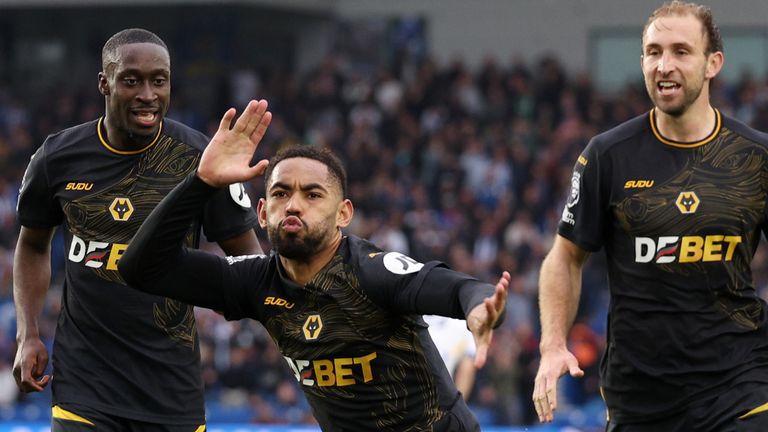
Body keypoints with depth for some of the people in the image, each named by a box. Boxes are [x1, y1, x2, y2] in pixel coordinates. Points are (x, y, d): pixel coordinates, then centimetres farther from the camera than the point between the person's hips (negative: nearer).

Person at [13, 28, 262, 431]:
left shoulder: (199, 158, -8)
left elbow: (246, 256, 1)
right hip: (84, 378, 0)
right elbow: (33, 245, 14)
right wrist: (28, 336, 4)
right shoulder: (59, 158, -2)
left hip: (172, 383, 0)